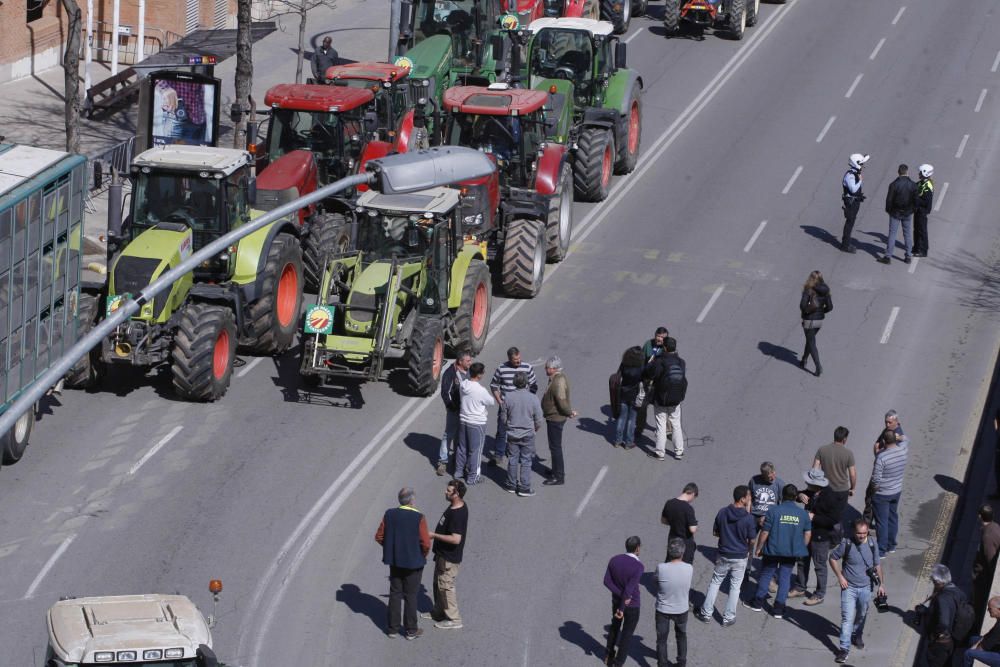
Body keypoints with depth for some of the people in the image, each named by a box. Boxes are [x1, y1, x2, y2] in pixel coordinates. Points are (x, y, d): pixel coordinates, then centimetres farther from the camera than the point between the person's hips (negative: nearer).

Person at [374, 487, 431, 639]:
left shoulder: (389, 514, -7)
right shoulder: (419, 518, -19)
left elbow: (379, 536, -1)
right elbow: (426, 543, -19)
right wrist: (422, 556, 1)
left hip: (394, 561, 4)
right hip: (413, 562, -3)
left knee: (395, 594, 15)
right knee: (410, 596, 7)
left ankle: (393, 628, 20)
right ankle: (410, 630, 15)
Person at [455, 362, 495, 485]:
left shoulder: (462, 385, -7)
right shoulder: (481, 390, -26)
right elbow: (491, 402, -10)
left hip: (463, 420, 6)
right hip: (477, 424, -6)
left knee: (462, 447, 21)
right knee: (475, 450, 6)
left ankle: (459, 471, 34)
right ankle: (472, 477, 14)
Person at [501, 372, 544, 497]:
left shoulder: (508, 398, -11)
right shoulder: (533, 399, -16)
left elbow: (504, 419, 0)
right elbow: (539, 421, -8)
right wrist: (535, 428, 14)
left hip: (512, 434, 2)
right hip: (528, 435, -2)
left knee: (512, 460, 14)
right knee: (526, 461, 7)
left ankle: (511, 485, 24)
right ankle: (524, 488, 10)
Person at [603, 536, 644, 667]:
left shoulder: (614, 560, -12)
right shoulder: (638, 566, -28)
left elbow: (607, 581, -13)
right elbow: (629, 589, -30)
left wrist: (622, 596, -16)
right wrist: (622, 610, -23)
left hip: (616, 601, 5)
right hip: (632, 605, -5)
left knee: (615, 627, 30)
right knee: (627, 634, 14)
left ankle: (610, 656, 43)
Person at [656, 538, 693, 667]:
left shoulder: (661, 568, -26)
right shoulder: (689, 569, -21)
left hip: (663, 610, -2)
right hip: (681, 610, 2)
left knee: (662, 639, 19)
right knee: (681, 636, 28)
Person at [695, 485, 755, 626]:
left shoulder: (722, 513, -9)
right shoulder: (748, 518, -18)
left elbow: (715, 532, 1)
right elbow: (752, 540, -10)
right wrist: (748, 551, 11)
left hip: (723, 556, 2)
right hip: (740, 557, -2)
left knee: (715, 583, 17)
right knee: (735, 587, 12)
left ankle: (706, 613, 20)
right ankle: (728, 617, 16)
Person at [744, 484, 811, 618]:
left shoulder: (773, 511, -13)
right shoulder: (803, 514, -2)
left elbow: (764, 533, -11)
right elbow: (808, 533, 5)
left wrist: (759, 548, 1)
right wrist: (801, 548, 19)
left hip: (773, 550, -2)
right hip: (792, 552, 2)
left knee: (766, 574, 14)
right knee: (785, 577, 11)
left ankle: (758, 603, 25)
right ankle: (779, 608, 12)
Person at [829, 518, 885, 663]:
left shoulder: (872, 545, -7)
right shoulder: (846, 544, -16)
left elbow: (877, 565, 6)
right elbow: (833, 558, -3)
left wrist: (880, 584, 8)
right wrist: (840, 577, -9)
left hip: (865, 588, 3)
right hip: (849, 587, -3)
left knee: (862, 615, 21)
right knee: (847, 618, -8)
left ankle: (857, 635, 47)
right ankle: (844, 648, -6)